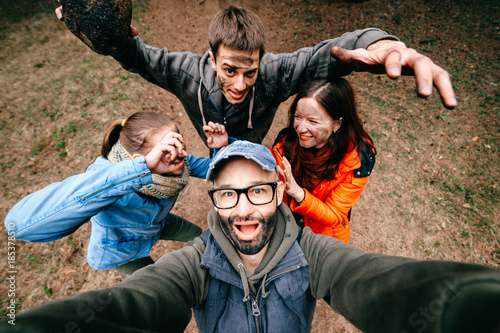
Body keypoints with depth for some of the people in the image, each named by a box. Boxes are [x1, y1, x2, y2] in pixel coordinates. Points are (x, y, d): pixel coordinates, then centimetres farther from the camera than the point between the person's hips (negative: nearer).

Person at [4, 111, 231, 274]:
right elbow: (21, 222, -63)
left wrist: (223, 147, -37)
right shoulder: (110, 175, -47)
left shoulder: (178, 162, -31)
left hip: (157, 223, 4)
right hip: (119, 246, -3)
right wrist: (141, 167, -70)